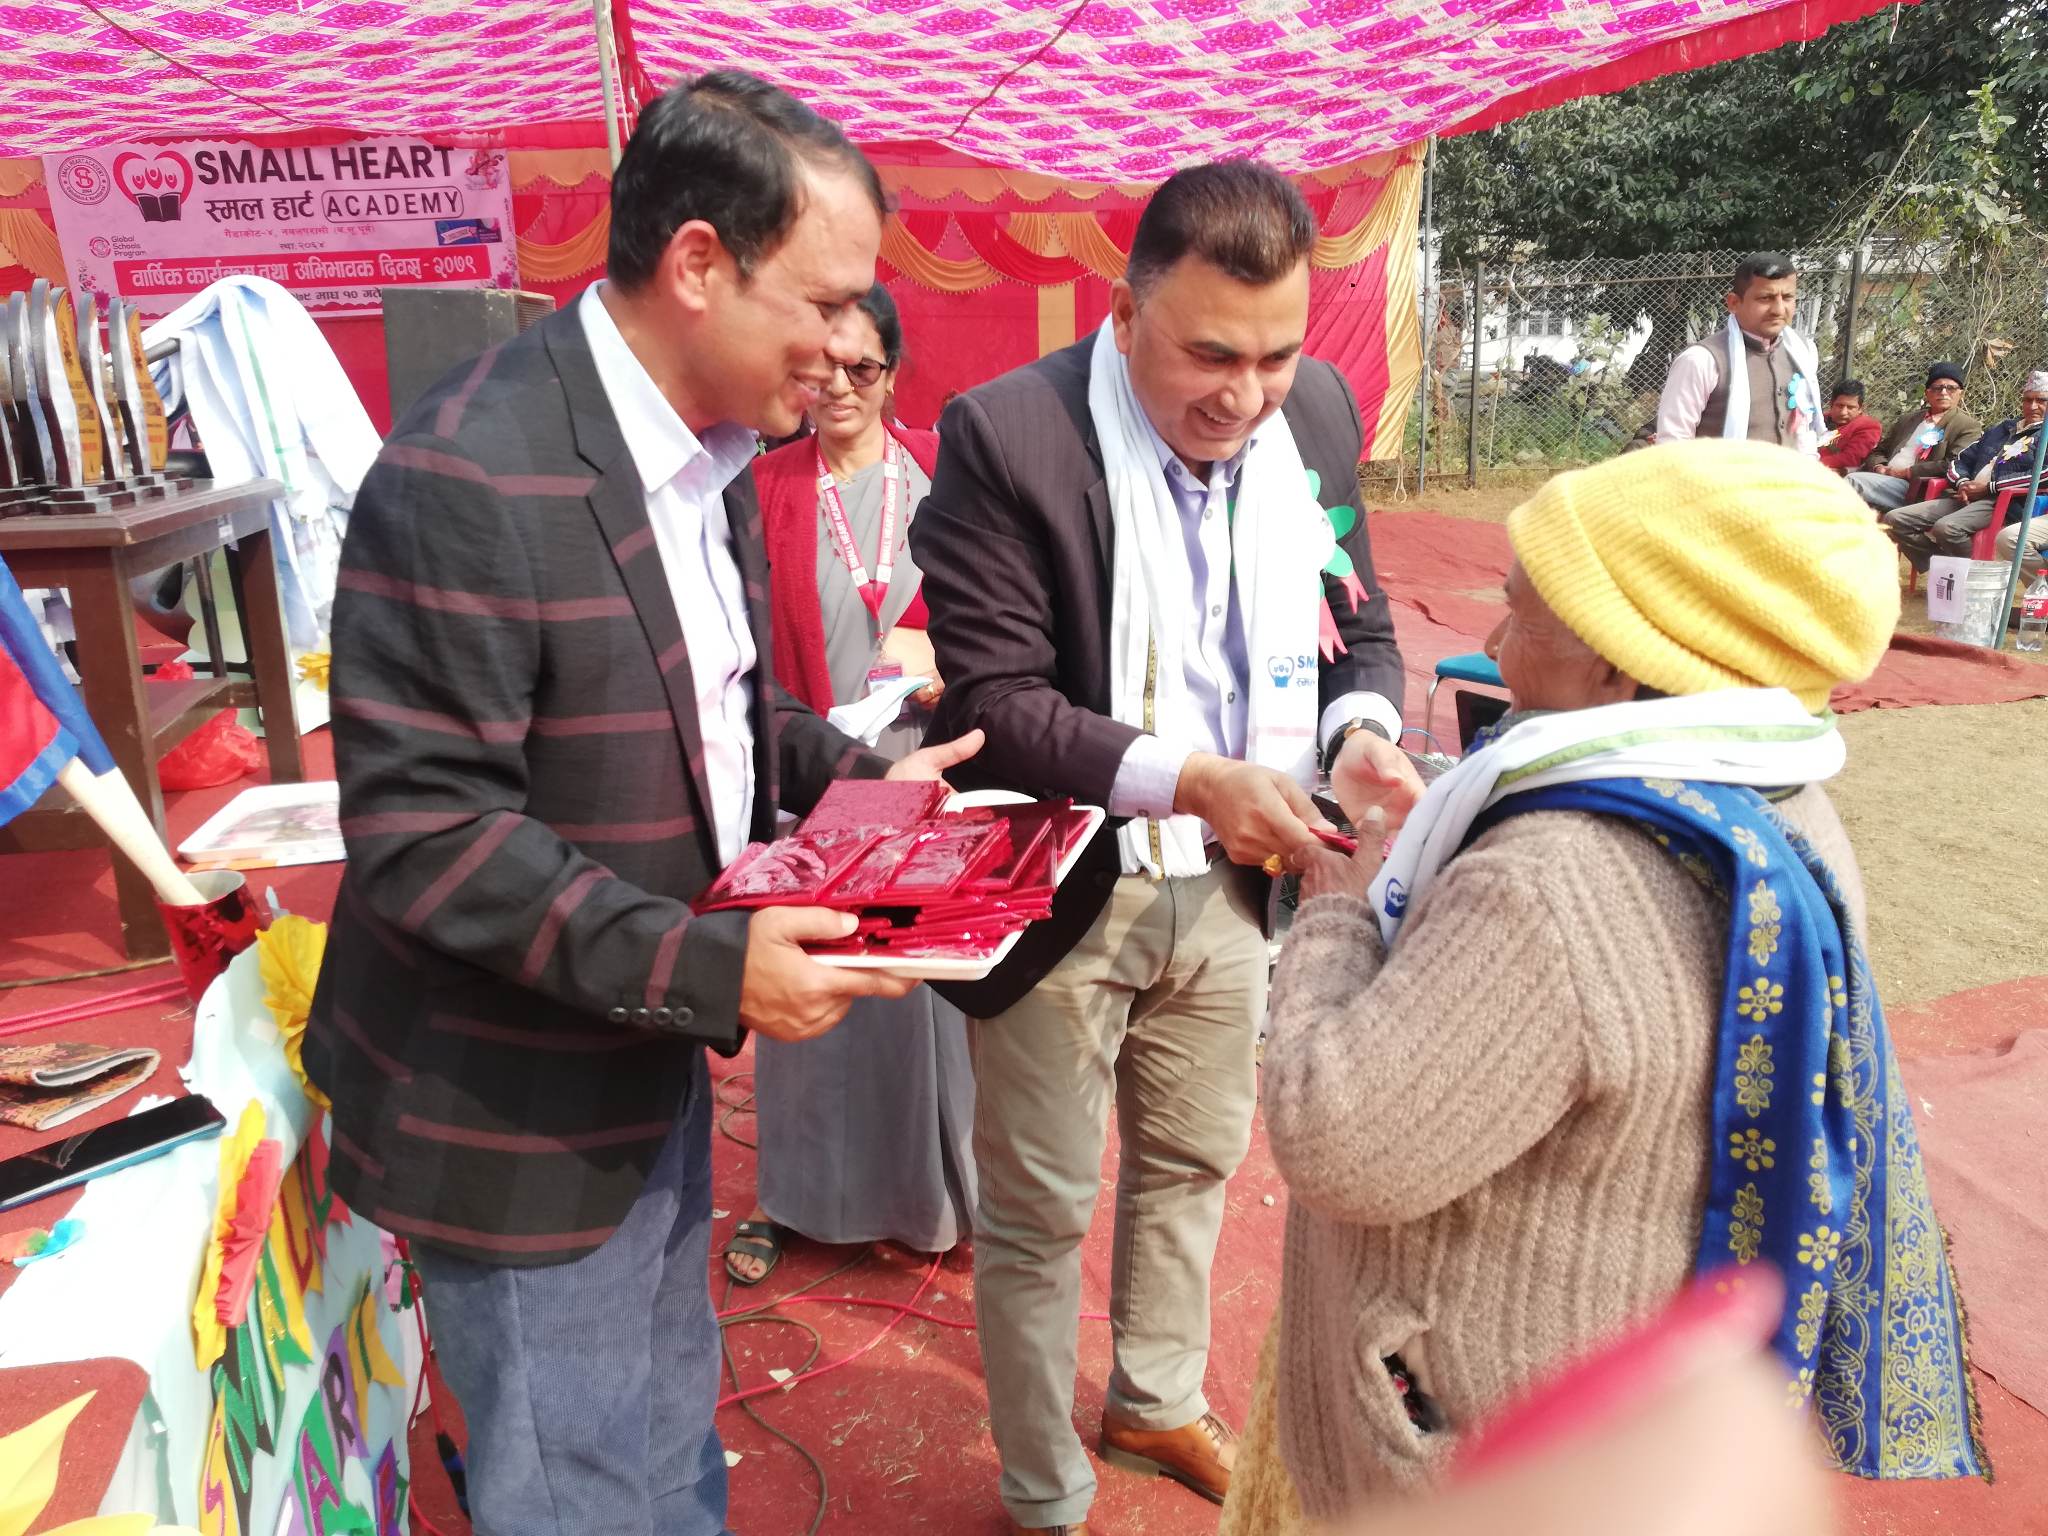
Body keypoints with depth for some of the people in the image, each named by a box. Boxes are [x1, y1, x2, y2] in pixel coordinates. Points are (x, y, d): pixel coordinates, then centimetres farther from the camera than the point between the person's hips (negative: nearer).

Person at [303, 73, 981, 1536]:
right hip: (521, 1109, -8)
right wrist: (706, 964, -28)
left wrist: (863, 780, 0)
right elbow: (423, 835, -25)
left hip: (652, 1058, 8)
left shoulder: (709, 450, 3)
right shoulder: (472, 478, -25)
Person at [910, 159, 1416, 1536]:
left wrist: (1365, 730, -15)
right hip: (1063, 896, -5)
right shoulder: (1007, 436, -19)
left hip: (1232, 885, 6)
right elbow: (989, 699, -21)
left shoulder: (1317, 411, -2)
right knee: (1040, 1214, 12)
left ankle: (1157, 1402, 54)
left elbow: (1358, 619, 7)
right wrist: (1186, 780, -31)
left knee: (1193, 1164, 25)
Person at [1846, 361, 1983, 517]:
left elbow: (1952, 465, -9)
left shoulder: (1969, 426, 6)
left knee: (1854, 482, -28)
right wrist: (1879, 468, 1)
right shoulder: (1908, 419, 26)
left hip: (1913, 488, -6)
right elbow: (1878, 451, 25)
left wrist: (1906, 472, -11)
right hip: (1885, 479, 6)